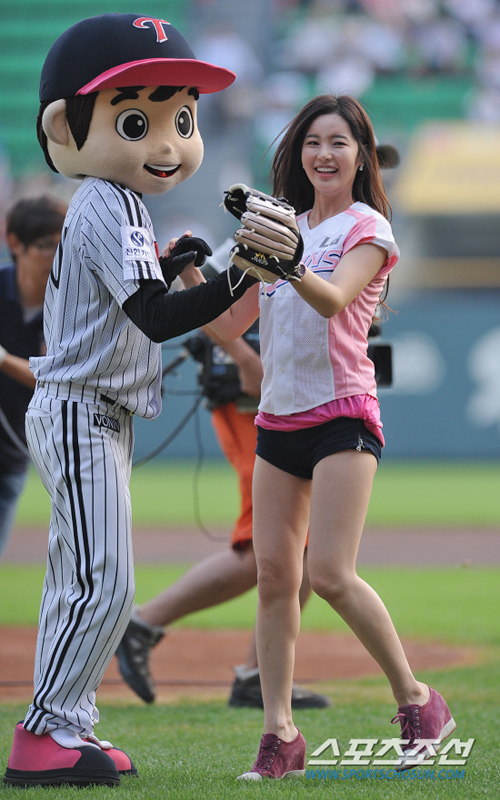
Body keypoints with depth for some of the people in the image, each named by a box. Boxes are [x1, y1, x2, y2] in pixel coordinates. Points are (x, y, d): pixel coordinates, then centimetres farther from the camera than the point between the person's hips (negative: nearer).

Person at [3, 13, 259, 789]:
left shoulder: (95, 205, 14)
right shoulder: (112, 207, -17)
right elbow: (155, 319, -26)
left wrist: (166, 264, 11)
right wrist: (243, 278, -32)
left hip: (89, 414, 11)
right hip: (82, 412, -11)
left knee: (78, 581, 14)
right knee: (103, 582, -12)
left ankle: (64, 728, 20)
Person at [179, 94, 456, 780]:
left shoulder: (367, 229, -1)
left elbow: (334, 299, -21)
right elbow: (230, 325, 16)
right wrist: (191, 276, -1)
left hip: (342, 413, -6)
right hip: (278, 416, 6)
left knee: (331, 575, -15)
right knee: (274, 574, -1)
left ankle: (416, 699, 0)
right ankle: (280, 733, 0)